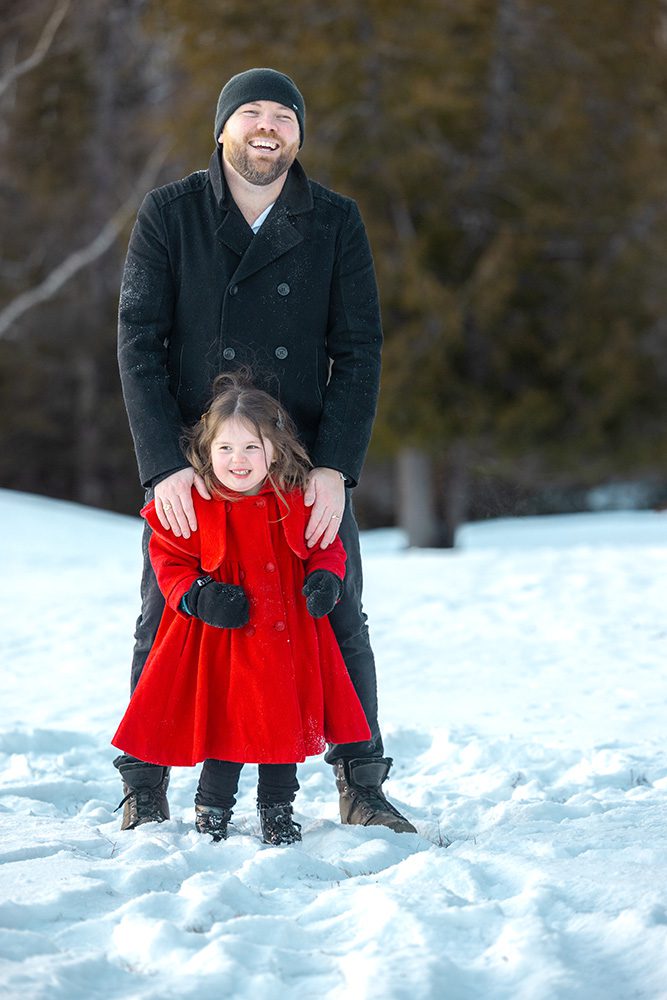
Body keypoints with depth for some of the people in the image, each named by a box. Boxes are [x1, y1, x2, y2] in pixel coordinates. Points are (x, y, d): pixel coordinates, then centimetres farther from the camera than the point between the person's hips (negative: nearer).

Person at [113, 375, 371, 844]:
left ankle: (278, 810, 27)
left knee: (288, 725, 7)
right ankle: (212, 808, 23)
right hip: (220, 640, -2)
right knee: (224, 725, 0)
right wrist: (198, 597, -15)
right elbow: (169, 560, 1)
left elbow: (327, 547, 11)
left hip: (289, 638, 2)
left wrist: (325, 578, -10)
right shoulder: (192, 506, -6)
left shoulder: (298, 501, -1)